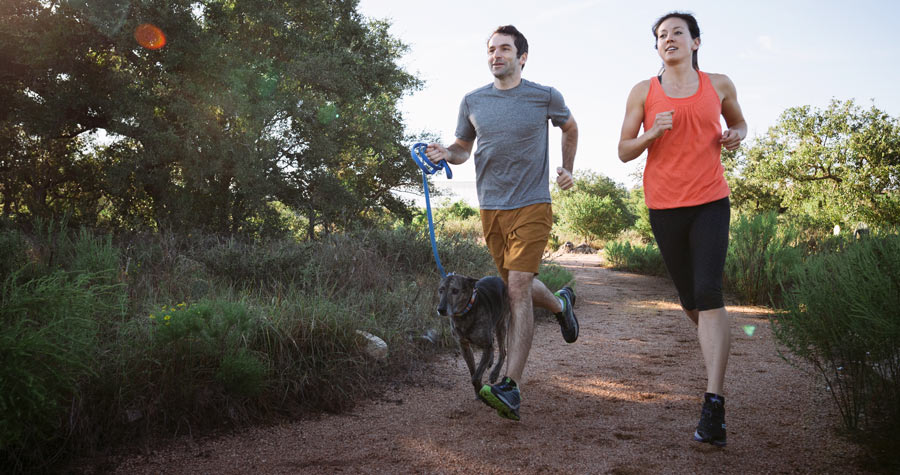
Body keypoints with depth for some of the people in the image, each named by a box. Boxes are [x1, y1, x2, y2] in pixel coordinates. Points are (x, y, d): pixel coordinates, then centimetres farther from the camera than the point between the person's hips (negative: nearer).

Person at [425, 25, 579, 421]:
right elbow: (463, 147, 16)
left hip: (532, 206, -4)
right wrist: (445, 154, -6)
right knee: (516, 286, 15)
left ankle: (511, 388, -17)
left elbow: (569, 128, 21)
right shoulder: (473, 101, 6)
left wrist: (567, 169, 12)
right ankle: (561, 303, 50)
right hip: (491, 208, 4)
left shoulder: (545, 97, 1)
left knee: (518, 288, -16)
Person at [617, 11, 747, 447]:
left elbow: (738, 122, 25)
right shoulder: (644, 92, 5)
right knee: (689, 298, 9)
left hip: (710, 203, -1)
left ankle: (714, 403, -16)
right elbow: (624, 152, 5)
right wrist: (650, 134, -15)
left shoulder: (719, 85, 8)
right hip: (664, 207, 1)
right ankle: (717, 345, 42)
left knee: (708, 293, -15)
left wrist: (736, 135, 2)